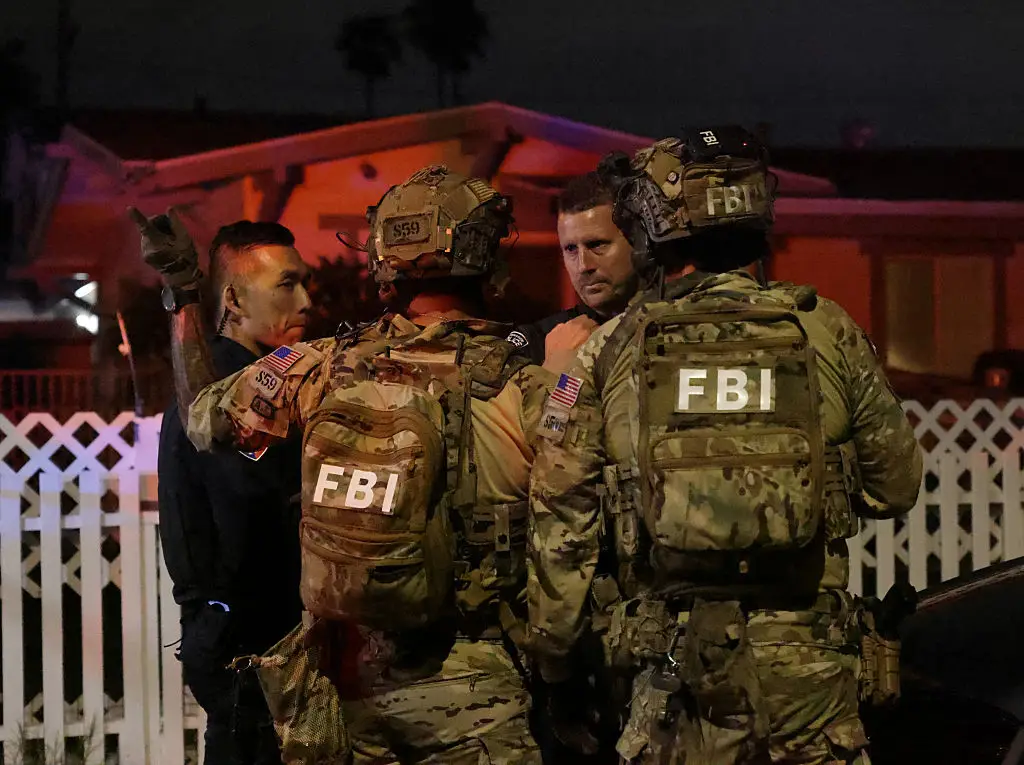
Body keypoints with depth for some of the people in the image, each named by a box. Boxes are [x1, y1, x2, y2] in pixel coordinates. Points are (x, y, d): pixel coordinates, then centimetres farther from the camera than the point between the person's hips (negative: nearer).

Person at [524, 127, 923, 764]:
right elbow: (896, 486, 8)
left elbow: (561, 521, 1)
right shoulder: (829, 333, 0)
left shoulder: (613, 350, 0)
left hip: (678, 663, 0)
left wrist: (551, 646, 12)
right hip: (806, 664, 0)